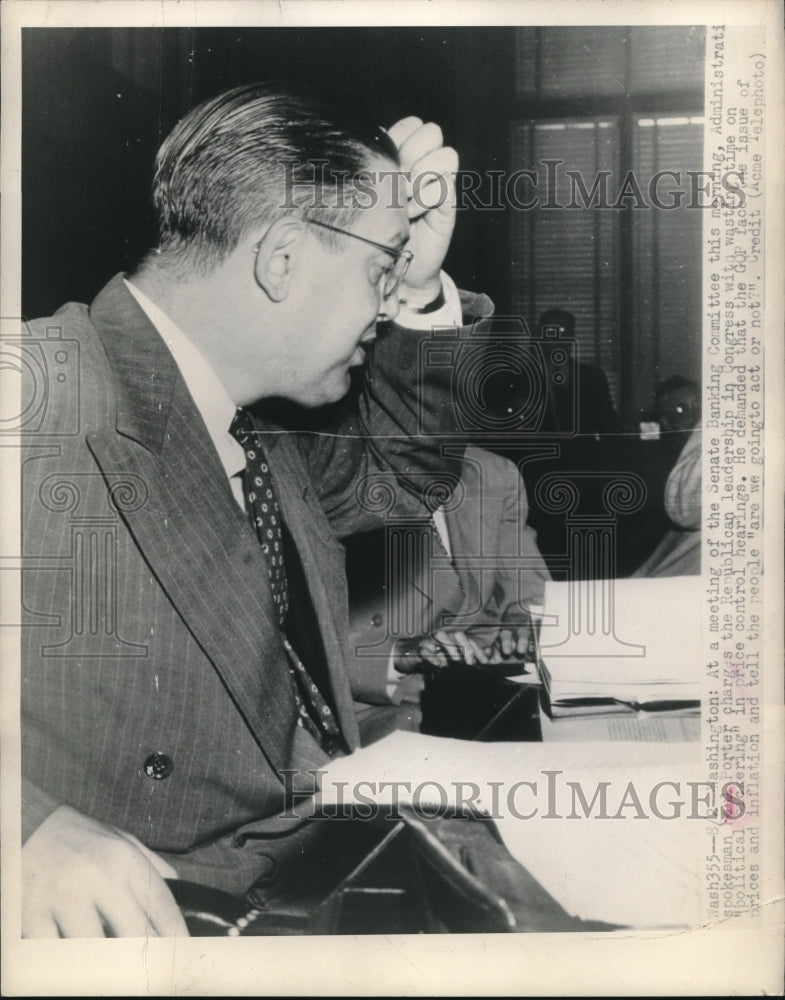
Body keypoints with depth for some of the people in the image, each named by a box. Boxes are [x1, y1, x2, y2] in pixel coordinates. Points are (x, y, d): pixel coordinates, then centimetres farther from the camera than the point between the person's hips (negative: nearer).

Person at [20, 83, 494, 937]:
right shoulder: (44, 395, -17)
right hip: (153, 923, -7)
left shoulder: (259, 437, 11)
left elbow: (393, 476, 28)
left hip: (319, 883, 8)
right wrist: (30, 826, -40)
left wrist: (420, 293, 13)